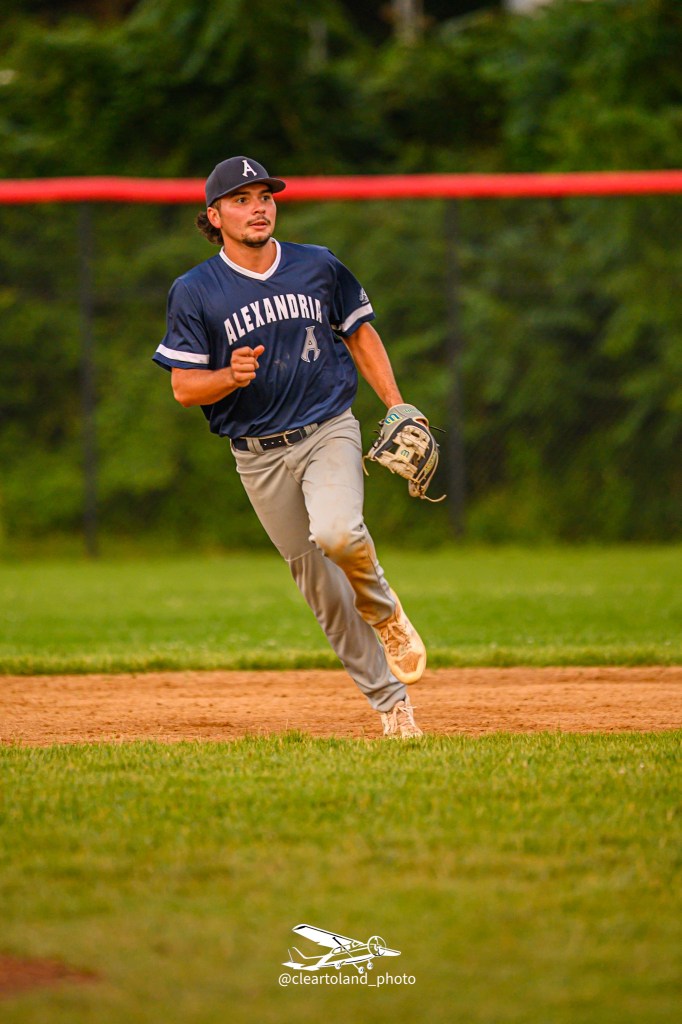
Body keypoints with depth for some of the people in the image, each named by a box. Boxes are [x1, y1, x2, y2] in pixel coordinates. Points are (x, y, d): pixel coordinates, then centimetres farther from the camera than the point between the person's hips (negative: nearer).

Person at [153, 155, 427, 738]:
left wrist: (397, 407, 5)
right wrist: (231, 376, -24)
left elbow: (360, 336, 15)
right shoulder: (195, 292, -4)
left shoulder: (319, 267, 2)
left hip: (329, 432, -1)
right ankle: (389, 699, 14)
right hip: (258, 455, 1)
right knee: (318, 581, 2)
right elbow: (184, 388, -3)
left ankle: (383, 609, 2)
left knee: (336, 533, -30)